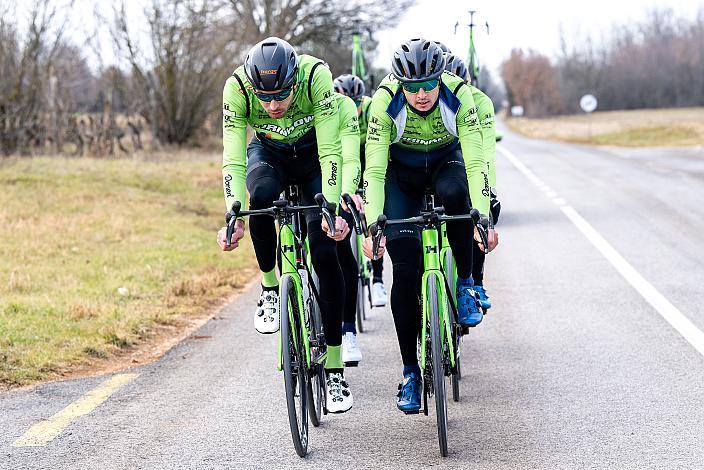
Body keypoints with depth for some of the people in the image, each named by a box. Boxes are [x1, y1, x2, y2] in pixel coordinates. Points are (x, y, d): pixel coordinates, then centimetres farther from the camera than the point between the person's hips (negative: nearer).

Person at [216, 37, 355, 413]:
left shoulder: (316, 76, -34)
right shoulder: (237, 88, -30)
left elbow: (330, 152, -32)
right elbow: (233, 159, -30)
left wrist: (332, 209, -42)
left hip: (314, 156, -1)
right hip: (268, 155, 1)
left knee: (325, 252, -16)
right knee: (262, 195, -37)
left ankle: (335, 371, -8)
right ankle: (270, 289, -12)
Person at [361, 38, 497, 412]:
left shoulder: (459, 96, -28)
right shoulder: (386, 101, -29)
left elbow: (475, 162, -31)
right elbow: (374, 169, -30)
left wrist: (483, 219, -41)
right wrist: (372, 225, -39)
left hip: (446, 161, 0)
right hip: (401, 171, 0)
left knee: (454, 193, -38)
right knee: (405, 266, -14)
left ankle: (466, 283, -13)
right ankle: (410, 371, -3)